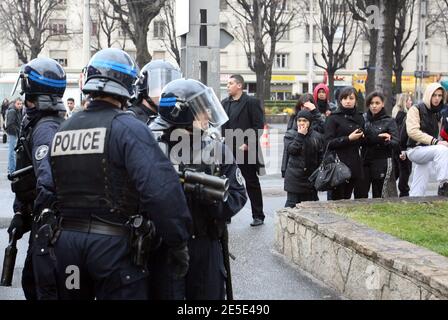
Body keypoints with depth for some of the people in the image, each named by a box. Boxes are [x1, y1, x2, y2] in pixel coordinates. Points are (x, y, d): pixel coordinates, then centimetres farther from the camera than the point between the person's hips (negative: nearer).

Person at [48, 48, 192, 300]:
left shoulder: (62, 130, 7)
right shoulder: (128, 128, -13)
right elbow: (162, 190, -23)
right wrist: (178, 244, -16)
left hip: (65, 240, 6)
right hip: (113, 243, -6)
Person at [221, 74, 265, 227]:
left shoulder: (251, 102, -5)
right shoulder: (224, 103, 13)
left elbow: (259, 126, -10)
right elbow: (221, 125, 17)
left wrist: (247, 144, -15)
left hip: (246, 151, -5)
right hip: (228, 150, 6)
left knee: (252, 183, 4)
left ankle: (258, 216, 13)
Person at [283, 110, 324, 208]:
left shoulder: (317, 137, 7)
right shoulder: (290, 134, 2)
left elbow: (321, 157, 8)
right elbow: (290, 149, -15)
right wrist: (300, 135, -14)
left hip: (311, 176, 2)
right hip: (294, 176, -2)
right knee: (292, 202, -2)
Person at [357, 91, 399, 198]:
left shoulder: (389, 121, 2)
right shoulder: (363, 119, 8)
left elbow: (396, 143, -7)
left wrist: (387, 141, -27)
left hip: (381, 163, -2)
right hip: (364, 162, 2)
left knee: (378, 196, 0)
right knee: (361, 194, -2)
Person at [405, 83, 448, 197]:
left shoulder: (437, 113, 15)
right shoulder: (416, 109, -9)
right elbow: (412, 131, -22)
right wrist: (435, 141, -29)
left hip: (428, 151, 8)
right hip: (415, 149, -8)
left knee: (418, 191, 5)